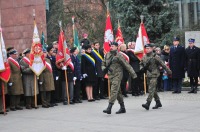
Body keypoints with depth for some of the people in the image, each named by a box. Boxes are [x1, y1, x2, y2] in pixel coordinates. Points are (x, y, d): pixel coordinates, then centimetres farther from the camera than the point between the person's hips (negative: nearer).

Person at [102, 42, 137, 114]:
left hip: (117, 75, -7)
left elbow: (127, 65, -8)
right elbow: (103, 64, 20)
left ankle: (109, 108, -19)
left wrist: (133, 74, -8)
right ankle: (122, 108, 21)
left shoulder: (119, 56, -8)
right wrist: (104, 68, -4)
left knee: (114, 91, -14)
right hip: (110, 75, 7)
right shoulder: (107, 55, 10)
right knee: (118, 92, 13)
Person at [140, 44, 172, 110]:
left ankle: (148, 104, -20)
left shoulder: (155, 57, -10)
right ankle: (158, 102, 26)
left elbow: (162, 64, -6)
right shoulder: (144, 57, 8)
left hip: (154, 75, -7)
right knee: (153, 90, 14)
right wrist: (142, 68, 1)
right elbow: (141, 64, 23)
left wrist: (169, 71, -3)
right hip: (148, 75, 7)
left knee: (151, 89, -14)